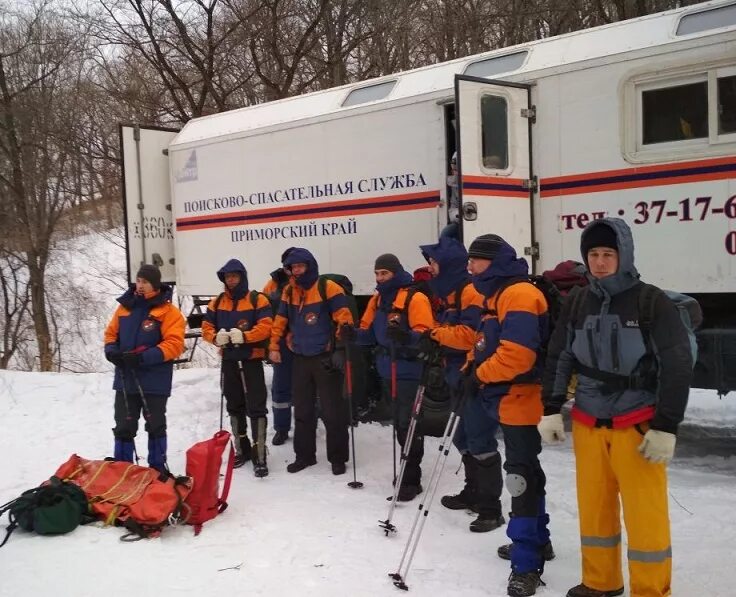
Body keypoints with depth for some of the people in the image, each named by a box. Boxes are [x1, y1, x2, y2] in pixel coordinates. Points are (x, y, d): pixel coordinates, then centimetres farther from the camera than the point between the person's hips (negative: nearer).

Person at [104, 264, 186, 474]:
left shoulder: (168, 311, -9)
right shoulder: (125, 306, 7)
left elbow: (174, 344, -16)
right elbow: (111, 333, 15)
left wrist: (143, 357, -24)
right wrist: (111, 351, -7)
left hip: (154, 382, -4)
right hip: (125, 379, 4)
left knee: (155, 426, 9)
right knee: (123, 426, 10)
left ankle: (158, 468, 22)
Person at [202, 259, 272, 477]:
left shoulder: (257, 300, -6)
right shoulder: (217, 302, 8)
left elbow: (265, 327, -15)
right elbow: (206, 328, 6)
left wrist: (244, 336, -29)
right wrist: (216, 337, -16)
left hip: (252, 361, -5)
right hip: (228, 361, 5)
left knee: (256, 408, -7)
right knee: (234, 407, 14)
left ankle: (260, 456, -3)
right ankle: (241, 450, 28)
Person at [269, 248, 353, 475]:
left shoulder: (328, 288, -10)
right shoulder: (289, 292, 8)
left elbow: (344, 319, -13)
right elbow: (280, 322, 15)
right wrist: (274, 347, 10)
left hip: (325, 358, -5)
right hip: (300, 359, 6)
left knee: (332, 411, 1)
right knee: (302, 411, 13)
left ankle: (338, 458, 13)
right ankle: (304, 455, 25)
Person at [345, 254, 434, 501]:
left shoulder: (415, 298, -13)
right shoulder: (377, 300, 12)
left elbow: (425, 334, -21)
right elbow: (369, 333, 15)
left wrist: (405, 336, -39)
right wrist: (355, 334, -6)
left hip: (410, 372, -8)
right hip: (388, 372, 8)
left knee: (409, 425, -5)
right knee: (398, 423, 16)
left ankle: (411, 479, 2)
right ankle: (408, 468, 30)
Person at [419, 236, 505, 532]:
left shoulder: (471, 291, -15)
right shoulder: (449, 292, 16)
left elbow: (471, 334, -25)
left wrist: (436, 333, -16)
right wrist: (429, 340, 4)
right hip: (461, 376, 10)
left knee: (480, 441, -7)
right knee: (464, 439, 18)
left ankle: (491, 508, 0)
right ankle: (473, 492, 33)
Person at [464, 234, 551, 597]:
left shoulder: (519, 295, -18)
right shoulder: (496, 295, 15)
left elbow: (517, 354, -27)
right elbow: (487, 342, 23)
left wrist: (480, 376, -16)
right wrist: (472, 369, 7)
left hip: (521, 399, -11)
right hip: (507, 400, 11)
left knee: (521, 475, -8)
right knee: (524, 471, 20)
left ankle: (527, 564, -3)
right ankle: (535, 539, 35)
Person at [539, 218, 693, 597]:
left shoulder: (653, 303, -9)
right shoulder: (577, 303, 4)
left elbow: (678, 366, -8)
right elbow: (558, 358, 11)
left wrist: (665, 428, -11)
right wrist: (552, 410, 6)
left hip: (638, 425, -4)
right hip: (587, 424, 4)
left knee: (644, 513, -2)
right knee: (593, 506, 12)